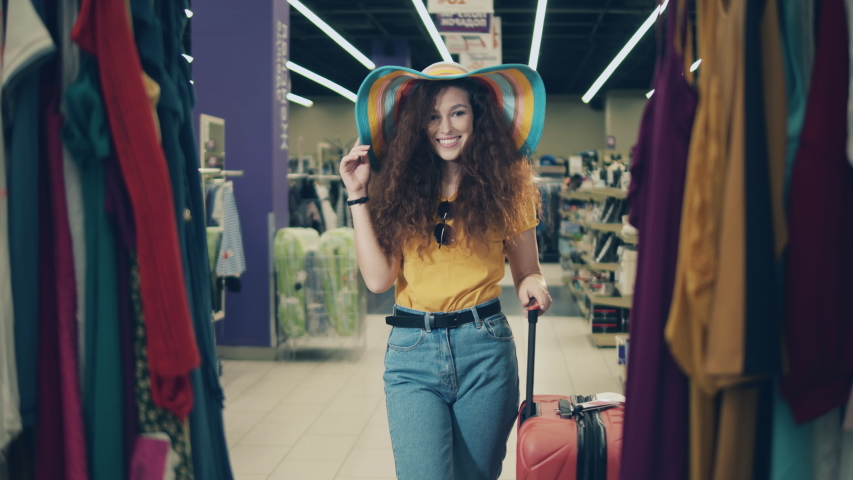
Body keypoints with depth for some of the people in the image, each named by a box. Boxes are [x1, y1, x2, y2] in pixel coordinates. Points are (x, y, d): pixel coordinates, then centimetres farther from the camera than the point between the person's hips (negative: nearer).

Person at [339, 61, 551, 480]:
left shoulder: (506, 187, 2)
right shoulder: (398, 187, 1)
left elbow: (527, 273, 6)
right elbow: (378, 279, -7)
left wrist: (533, 286, -17)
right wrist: (359, 195, -7)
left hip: (485, 348, 1)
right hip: (412, 352, -1)